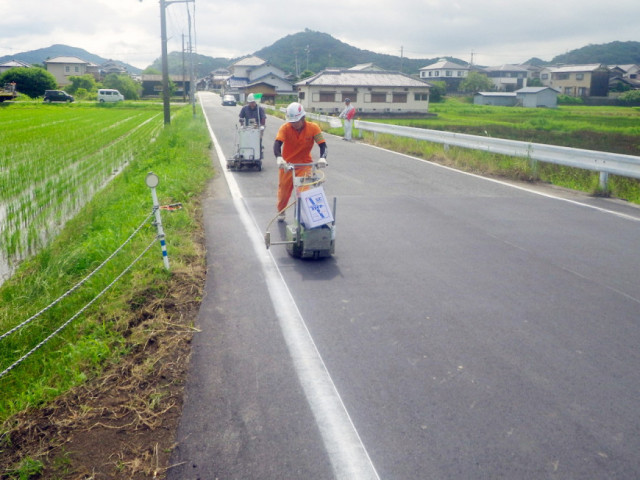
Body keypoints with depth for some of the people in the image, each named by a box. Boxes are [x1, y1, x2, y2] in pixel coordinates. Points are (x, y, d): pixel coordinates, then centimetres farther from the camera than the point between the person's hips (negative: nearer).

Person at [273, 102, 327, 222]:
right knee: (284, 190, 13)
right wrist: (279, 158, -49)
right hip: (287, 164, 1)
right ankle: (281, 211, 38)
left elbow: (322, 144, -19)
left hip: (304, 164, -1)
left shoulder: (313, 128, -15)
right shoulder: (285, 128, -17)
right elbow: (277, 144, -29)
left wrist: (322, 158, -39)